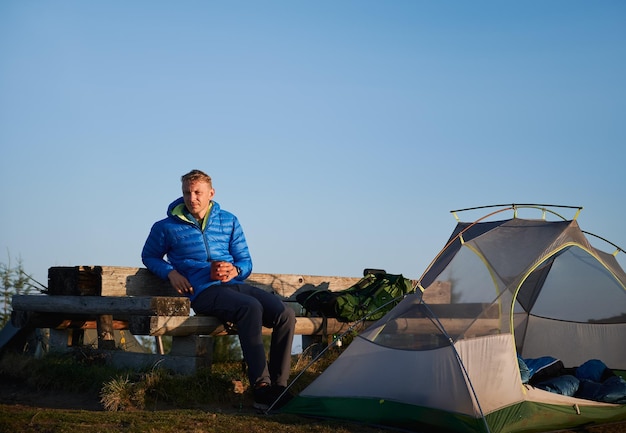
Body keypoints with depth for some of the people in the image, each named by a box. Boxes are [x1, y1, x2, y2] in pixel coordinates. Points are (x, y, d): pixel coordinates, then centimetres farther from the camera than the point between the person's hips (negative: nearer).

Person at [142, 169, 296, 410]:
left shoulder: (229, 221, 17)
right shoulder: (166, 227, 10)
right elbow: (149, 256, 22)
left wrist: (235, 270, -6)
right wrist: (170, 273, 2)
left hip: (236, 284, 5)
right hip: (204, 291, -5)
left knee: (285, 314, -22)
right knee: (250, 307, -36)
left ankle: (278, 386, -16)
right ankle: (261, 388, -40)